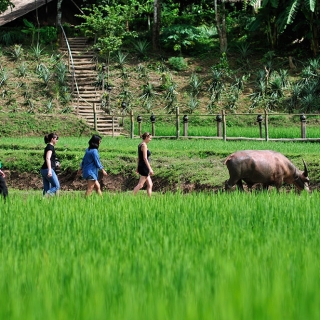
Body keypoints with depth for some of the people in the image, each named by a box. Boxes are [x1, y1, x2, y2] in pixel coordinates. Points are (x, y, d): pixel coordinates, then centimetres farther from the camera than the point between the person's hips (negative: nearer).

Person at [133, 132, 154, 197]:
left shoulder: (140, 145, 12)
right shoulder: (144, 145, -15)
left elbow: (139, 158, 18)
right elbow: (145, 158, -20)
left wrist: (138, 167, 23)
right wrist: (150, 169, -21)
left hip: (141, 166, 10)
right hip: (144, 167, -10)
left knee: (150, 185, 11)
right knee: (140, 185, -7)